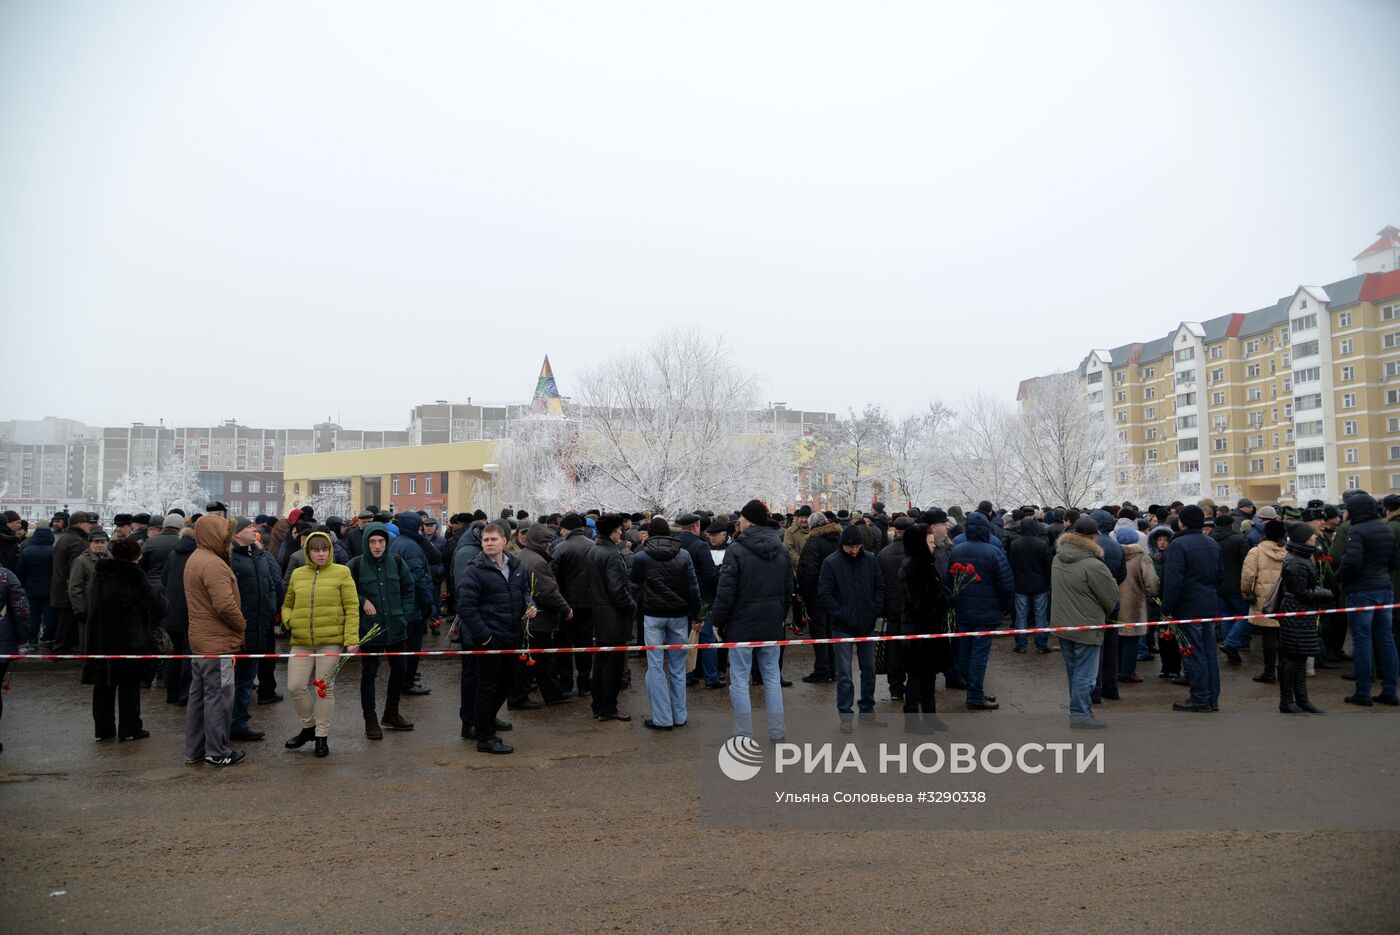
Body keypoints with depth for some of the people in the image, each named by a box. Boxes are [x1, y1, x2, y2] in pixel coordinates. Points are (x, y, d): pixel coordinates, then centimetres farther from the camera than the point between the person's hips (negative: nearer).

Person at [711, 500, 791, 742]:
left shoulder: (736, 550, -15)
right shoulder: (781, 550, 6)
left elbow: (726, 592, -14)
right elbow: (789, 589, 12)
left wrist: (719, 622, -3)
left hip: (742, 626, -5)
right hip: (772, 626, 6)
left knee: (740, 679, 3)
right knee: (772, 676, 14)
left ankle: (744, 735, 7)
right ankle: (777, 731, 18)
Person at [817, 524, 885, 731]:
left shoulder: (871, 559, 0)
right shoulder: (831, 563, -10)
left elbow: (880, 587, 7)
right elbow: (824, 594, -10)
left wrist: (875, 611, -2)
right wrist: (841, 614, -13)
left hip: (867, 625, 4)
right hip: (842, 627, -3)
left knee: (869, 669, 12)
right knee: (844, 673, 0)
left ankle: (867, 710, 26)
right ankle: (845, 715, 9)